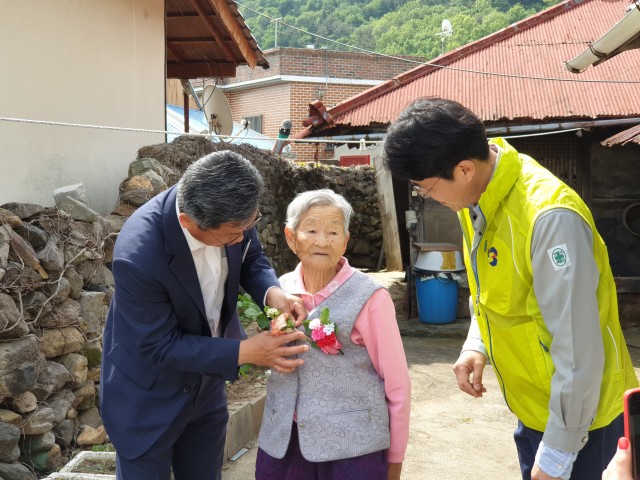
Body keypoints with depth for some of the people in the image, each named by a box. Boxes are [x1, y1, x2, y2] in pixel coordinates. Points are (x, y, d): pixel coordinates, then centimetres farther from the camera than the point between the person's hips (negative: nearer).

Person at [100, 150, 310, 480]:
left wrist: (271, 292, -21)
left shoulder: (230, 213, -20)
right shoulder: (138, 256, -36)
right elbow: (161, 347, -25)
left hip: (206, 384, 6)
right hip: (148, 397, -5)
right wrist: (246, 352, -27)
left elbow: (250, 258, 1)